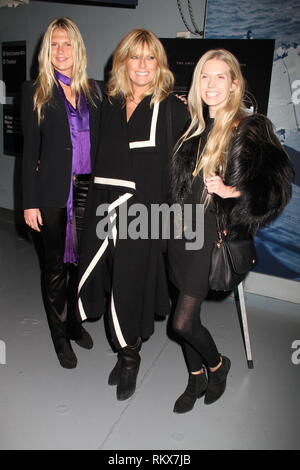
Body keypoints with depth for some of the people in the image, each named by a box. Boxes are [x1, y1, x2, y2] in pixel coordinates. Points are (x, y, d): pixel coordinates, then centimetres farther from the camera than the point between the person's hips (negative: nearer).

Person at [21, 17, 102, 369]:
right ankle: (60, 336, 24)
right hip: (53, 191, -3)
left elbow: (100, 142, 11)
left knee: (80, 260, 11)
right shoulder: (35, 91, 0)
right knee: (56, 265, 7)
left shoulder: (92, 90, 10)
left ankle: (74, 322, 33)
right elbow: (30, 150, -3)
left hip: (88, 189, 3)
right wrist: (30, 202, -7)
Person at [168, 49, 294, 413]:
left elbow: (276, 185, -11)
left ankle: (217, 365, 28)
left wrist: (231, 192, -22)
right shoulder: (194, 127, 9)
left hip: (213, 234, -5)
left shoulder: (250, 130, -8)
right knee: (188, 313, 14)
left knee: (183, 321, -3)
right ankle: (196, 378, 36)